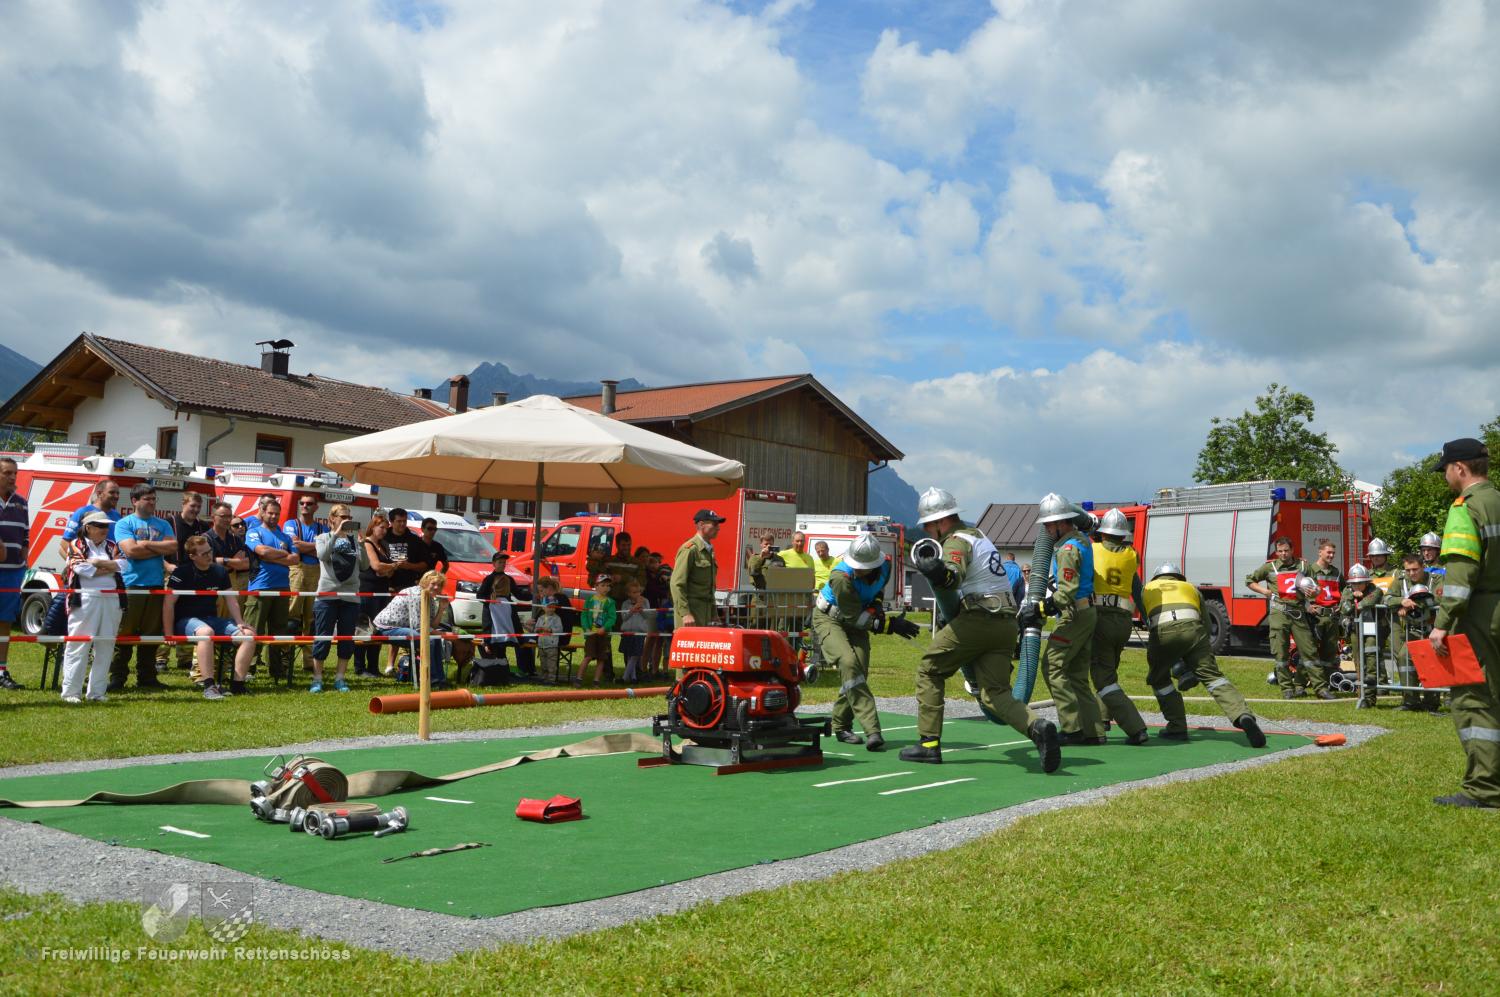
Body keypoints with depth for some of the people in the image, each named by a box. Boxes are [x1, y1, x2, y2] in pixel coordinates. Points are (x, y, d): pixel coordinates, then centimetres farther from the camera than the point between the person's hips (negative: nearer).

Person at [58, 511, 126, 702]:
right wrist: (110, 567, -3)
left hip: (111, 600, 5)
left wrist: (97, 562, -10)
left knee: (105, 647, 5)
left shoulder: (112, 546, 17)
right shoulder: (76, 545, 3)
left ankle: (97, 691, 11)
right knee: (79, 646, -5)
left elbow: (121, 565, -1)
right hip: (85, 599, -5)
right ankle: (71, 692, -1)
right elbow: (84, 569, -12)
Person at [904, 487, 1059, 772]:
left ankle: (928, 743, 5)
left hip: (977, 619, -8)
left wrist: (941, 574, -48)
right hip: (1006, 623, 8)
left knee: (929, 671, 7)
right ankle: (1037, 728, -21)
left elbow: (955, 574, -27)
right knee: (995, 693, 4)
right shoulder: (978, 536, 25)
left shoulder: (957, 541, -5)